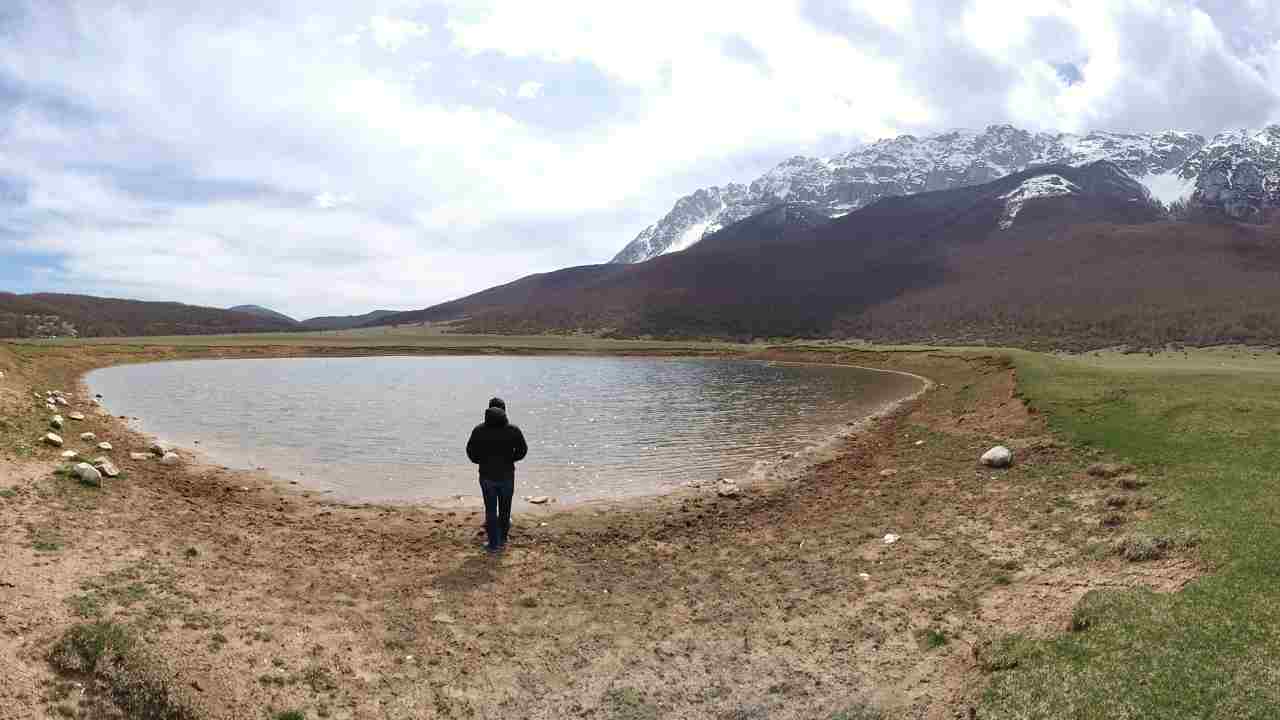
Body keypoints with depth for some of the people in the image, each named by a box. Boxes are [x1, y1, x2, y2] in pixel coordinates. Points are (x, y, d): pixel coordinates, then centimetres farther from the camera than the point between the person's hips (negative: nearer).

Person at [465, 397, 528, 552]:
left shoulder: (479, 430, -7)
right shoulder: (513, 430, -10)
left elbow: (471, 452, -3)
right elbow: (522, 450, -5)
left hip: (486, 476, 1)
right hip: (506, 475, 0)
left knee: (490, 510, 11)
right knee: (504, 510, 15)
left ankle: (493, 544, 13)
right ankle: (502, 540, 27)